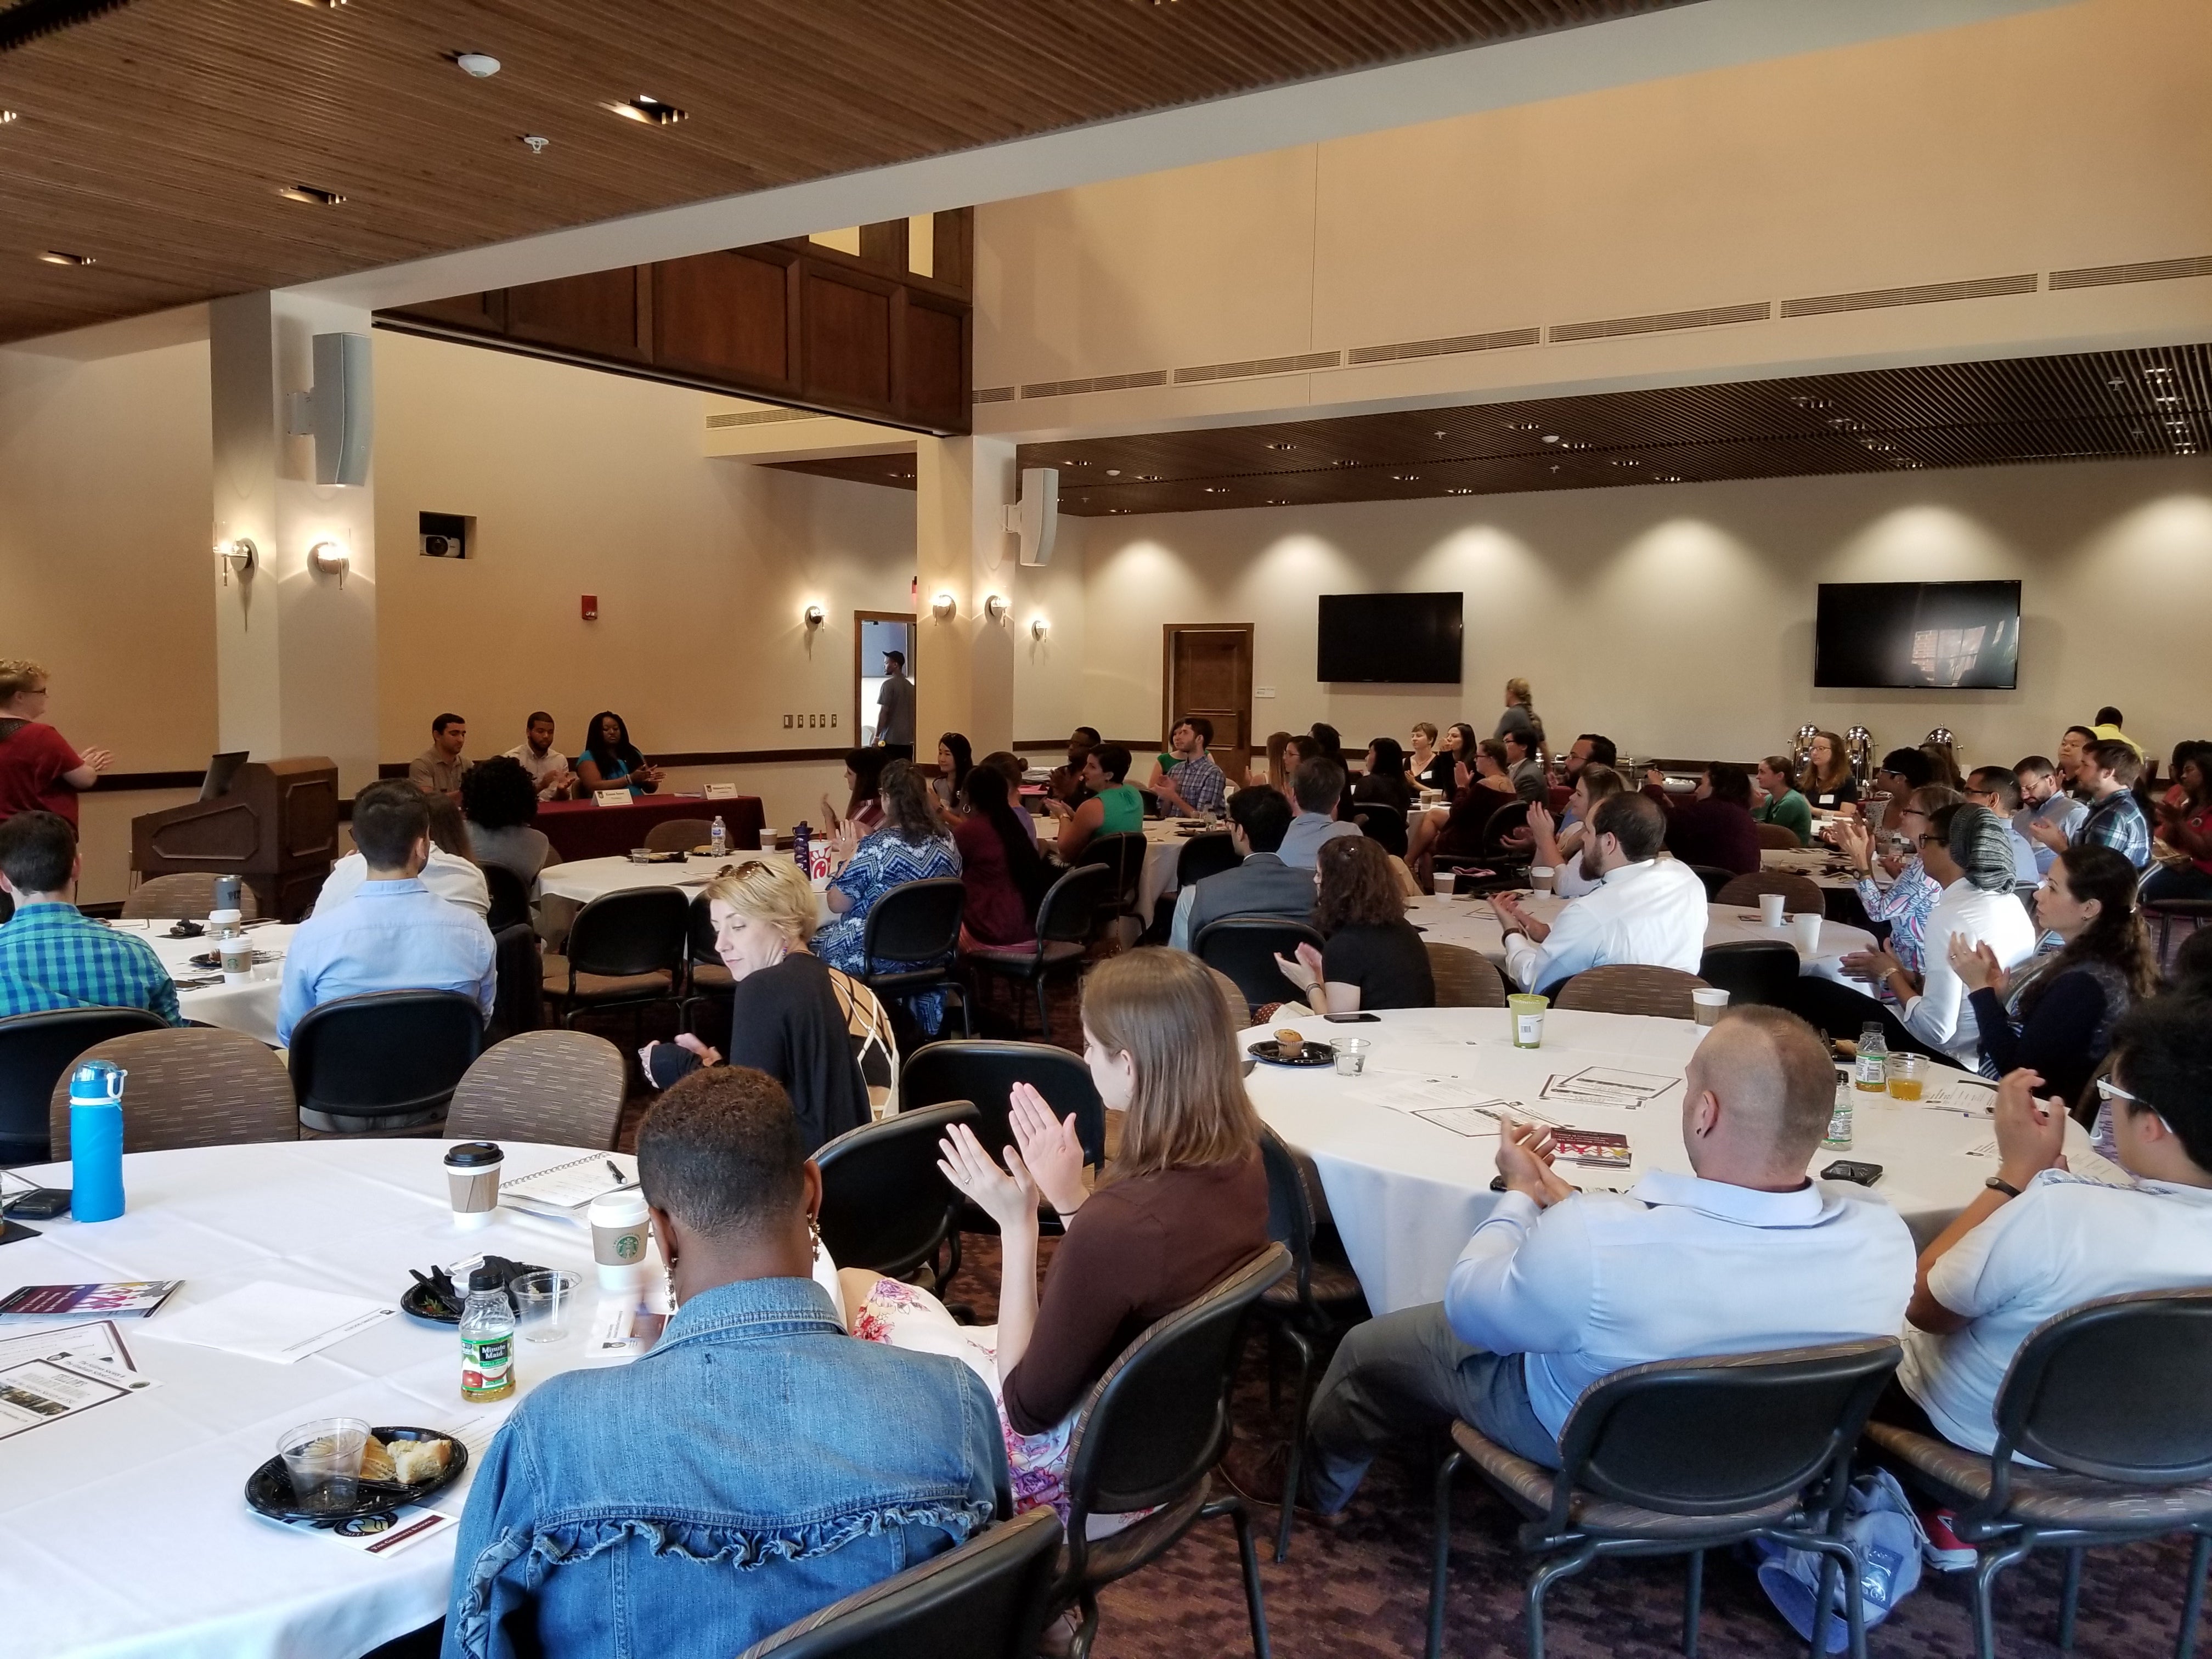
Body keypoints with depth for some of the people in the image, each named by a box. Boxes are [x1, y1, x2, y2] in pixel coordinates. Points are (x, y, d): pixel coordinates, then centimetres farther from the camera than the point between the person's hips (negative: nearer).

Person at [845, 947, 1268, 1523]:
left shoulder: (1119, 1221, -36)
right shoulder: (1238, 1160, -11)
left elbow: (1029, 1406, -22)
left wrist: (1016, 1225, -23)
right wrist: (1071, 1200, -4)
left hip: (1079, 1462, -8)